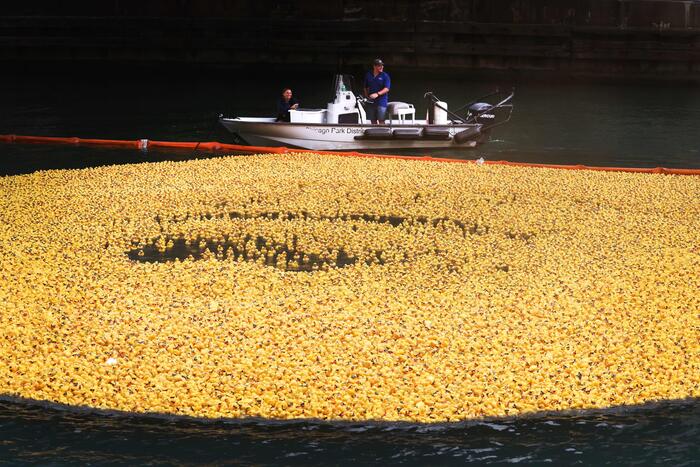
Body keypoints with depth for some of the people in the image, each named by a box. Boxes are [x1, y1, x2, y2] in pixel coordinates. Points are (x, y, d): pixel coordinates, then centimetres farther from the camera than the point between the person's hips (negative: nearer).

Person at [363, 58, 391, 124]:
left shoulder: (385, 76, -3)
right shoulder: (368, 75, 9)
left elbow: (387, 89, -11)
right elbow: (365, 88, 21)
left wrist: (377, 94, -23)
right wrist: (366, 97, 10)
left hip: (381, 102, -4)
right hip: (371, 101, 4)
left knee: (381, 121, -10)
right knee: (373, 121, 9)